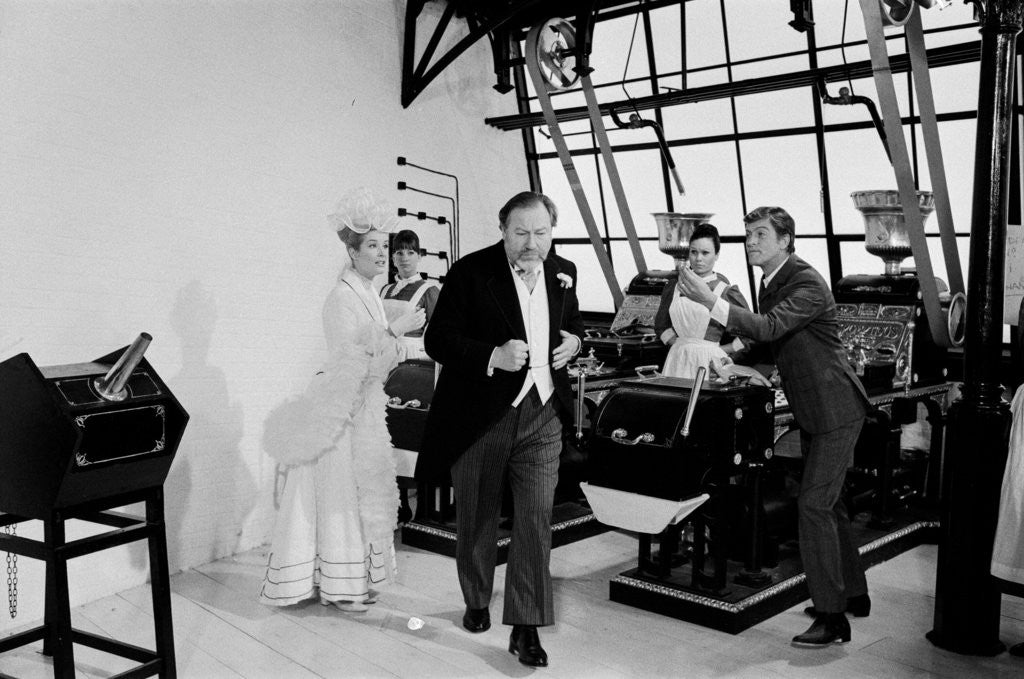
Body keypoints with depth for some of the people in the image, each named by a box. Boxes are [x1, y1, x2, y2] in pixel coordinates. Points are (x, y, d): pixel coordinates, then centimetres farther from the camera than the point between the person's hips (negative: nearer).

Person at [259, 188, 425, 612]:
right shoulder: (342, 298, -16)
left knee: (360, 490, 15)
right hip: (340, 410, -9)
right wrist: (396, 330, -25)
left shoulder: (371, 295, 12)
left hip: (363, 409, 9)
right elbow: (353, 359, -24)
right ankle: (336, 584, 10)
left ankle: (355, 577, 26)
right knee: (339, 492, -1)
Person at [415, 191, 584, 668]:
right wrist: (493, 357, -26)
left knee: (536, 518, -2)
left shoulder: (563, 272, 5)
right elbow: (437, 340, -12)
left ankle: (526, 628, 8)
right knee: (477, 519, 14)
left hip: (541, 415, 3)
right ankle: (476, 602, 38)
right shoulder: (469, 273, -11)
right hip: (480, 415, -2)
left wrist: (574, 342, -1)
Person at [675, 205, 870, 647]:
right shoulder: (769, 284, 10)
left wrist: (710, 301, -39)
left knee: (814, 504, -13)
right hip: (813, 412, 10)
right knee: (827, 501, 18)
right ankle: (852, 593, 34)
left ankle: (832, 617, -5)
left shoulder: (807, 284, -19)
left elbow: (769, 327, -34)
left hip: (835, 410, -10)